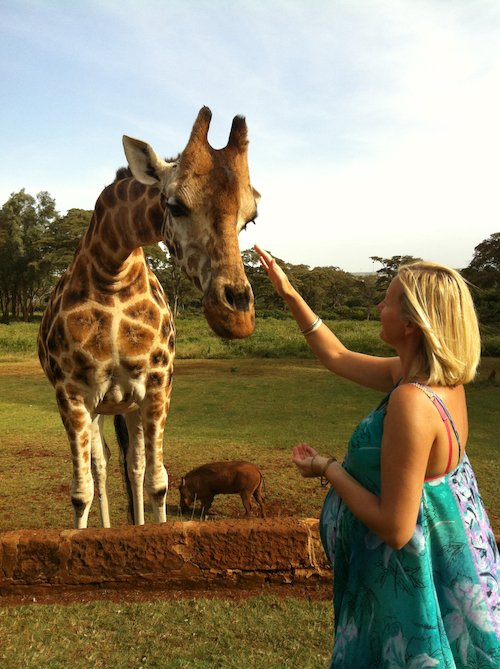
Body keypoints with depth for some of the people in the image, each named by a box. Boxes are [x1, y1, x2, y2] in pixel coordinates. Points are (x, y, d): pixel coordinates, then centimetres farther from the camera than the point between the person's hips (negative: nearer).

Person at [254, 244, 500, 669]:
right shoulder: (440, 378, -4)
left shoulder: (411, 401, -33)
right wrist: (290, 294, 6)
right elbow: (338, 357, 7)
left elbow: (395, 529, -29)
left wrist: (327, 469, -17)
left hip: (411, 587, -8)